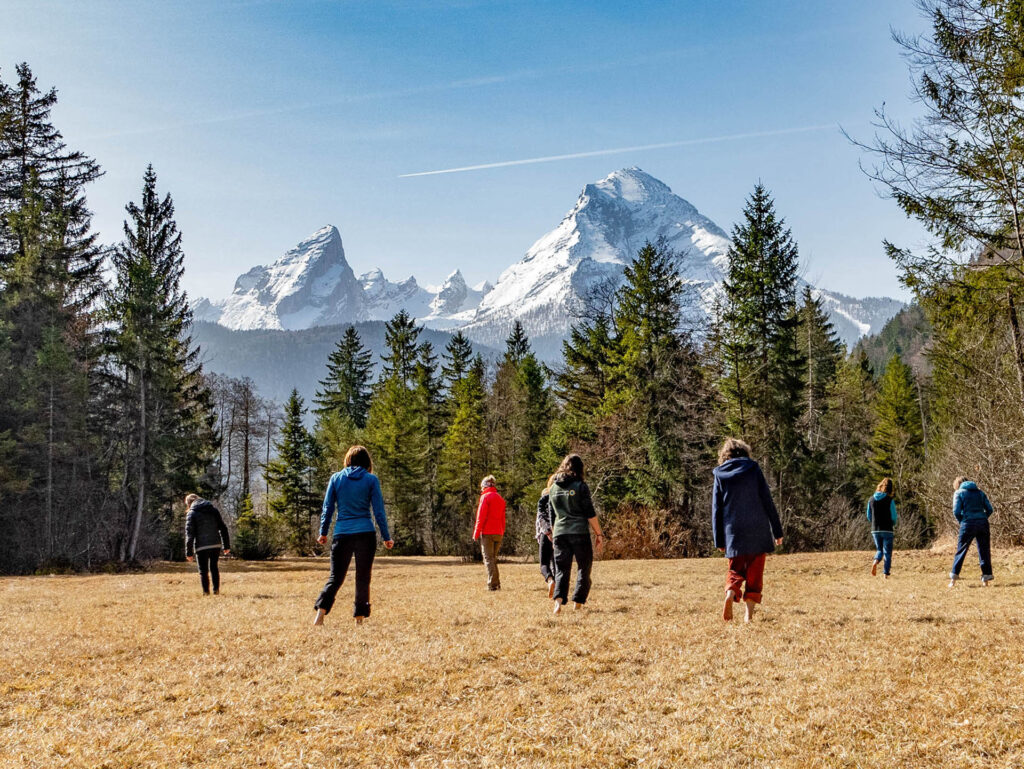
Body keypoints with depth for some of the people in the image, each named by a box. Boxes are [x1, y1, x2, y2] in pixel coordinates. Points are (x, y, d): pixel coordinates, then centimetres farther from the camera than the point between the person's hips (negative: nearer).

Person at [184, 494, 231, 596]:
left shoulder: (191, 513, -1)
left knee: (203, 570, 6)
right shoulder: (214, 510, 12)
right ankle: (216, 590, 15)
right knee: (214, 567, 18)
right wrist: (226, 545, 13)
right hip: (216, 545, 4)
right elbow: (223, 528, 10)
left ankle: (206, 592, 4)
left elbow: (189, 534, -6)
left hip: (202, 546, -4)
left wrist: (189, 552, -4)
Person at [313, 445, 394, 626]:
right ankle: (359, 618, 7)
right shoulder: (371, 480, 1)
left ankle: (321, 611, -13)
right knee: (363, 578, 8)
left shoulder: (336, 478, 5)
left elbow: (327, 508, 6)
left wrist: (323, 533, 14)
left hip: (342, 534, 1)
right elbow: (378, 511, 0)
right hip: (366, 534, -1)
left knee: (335, 577, 6)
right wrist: (386, 537, 6)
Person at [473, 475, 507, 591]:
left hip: (487, 533, -7)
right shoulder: (500, 498, 16)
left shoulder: (485, 497, -6)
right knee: (493, 559, 15)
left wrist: (476, 533, -7)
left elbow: (481, 517, -11)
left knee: (488, 559, -4)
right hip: (498, 533, 7)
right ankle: (497, 583, 13)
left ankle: (492, 584, -9)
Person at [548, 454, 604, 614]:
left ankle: (558, 599, -19)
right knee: (584, 568, 10)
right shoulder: (580, 486, -4)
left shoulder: (553, 488, 11)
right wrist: (599, 535, 0)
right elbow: (590, 514, -6)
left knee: (561, 569, 3)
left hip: (559, 533, 4)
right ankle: (578, 602, 9)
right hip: (580, 532, -4)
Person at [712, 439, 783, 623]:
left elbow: (716, 510, 6)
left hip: (733, 533, 1)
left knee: (736, 569, 13)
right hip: (758, 532, -1)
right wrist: (777, 531, 4)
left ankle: (730, 593, -16)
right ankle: (749, 613, -2)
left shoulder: (720, 475, 6)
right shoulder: (753, 469, 2)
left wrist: (719, 541, 11)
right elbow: (768, 502, 0)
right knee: (755, 572, 6)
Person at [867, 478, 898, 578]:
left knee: (879, 550, 17)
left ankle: (875, 561, -13)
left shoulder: (871, 499, 2)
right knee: (887, 553, 7)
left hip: (875, 530, 3)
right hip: (887, 530, -3)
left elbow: (869, 516, 7)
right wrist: (893, 525, 13)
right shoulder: (890, 500, -9)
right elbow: (894, 517, -8)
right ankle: (885, 574, 2)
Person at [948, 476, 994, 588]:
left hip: (968, 524, -3)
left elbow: (956, 511, -5)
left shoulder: (959, 492, 5)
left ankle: (953, 579, 6)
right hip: (983, 524, 3)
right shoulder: (979, 492, 16)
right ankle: (986, 578, 8)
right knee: (984, 551, 9)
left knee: (961, 550, 5)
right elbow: (989, 509, 8)